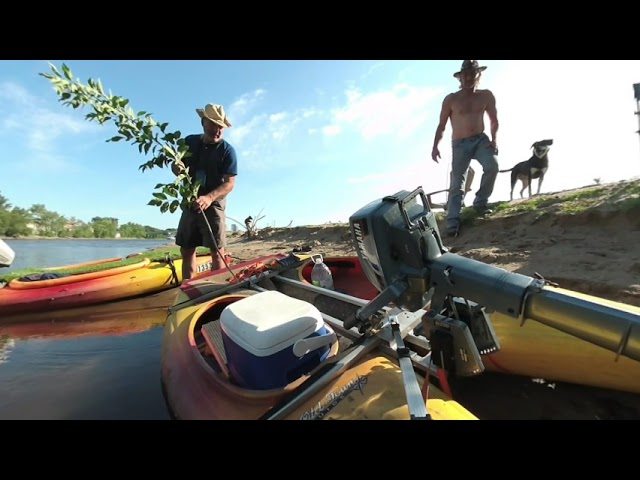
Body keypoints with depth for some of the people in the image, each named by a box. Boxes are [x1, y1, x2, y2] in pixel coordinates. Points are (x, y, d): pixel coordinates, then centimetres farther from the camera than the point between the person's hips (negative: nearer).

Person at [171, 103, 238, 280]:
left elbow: (229, 183, -15)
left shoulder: (227, 150, -8)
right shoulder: (190, 141, 7)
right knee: (186, 250, 8)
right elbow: (175, 166, 14)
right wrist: (180, 172, -12)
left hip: (214, 204, -5)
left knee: (217, 251, -8)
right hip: (190, 203, 5)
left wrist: (209, 198, -33)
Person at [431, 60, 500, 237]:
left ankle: (480, 202, -4)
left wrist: (494, 138, -1)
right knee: (457, 183, -12)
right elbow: (441, 125, 3)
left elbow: (494, 120, 14)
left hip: (481, 139, 2)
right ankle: (453, 221, -14)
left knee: (492, 166, -25)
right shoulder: (451, 100, 1)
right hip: (460, 144, -2)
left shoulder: (486, 96, 9)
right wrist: (435, 146, -9)